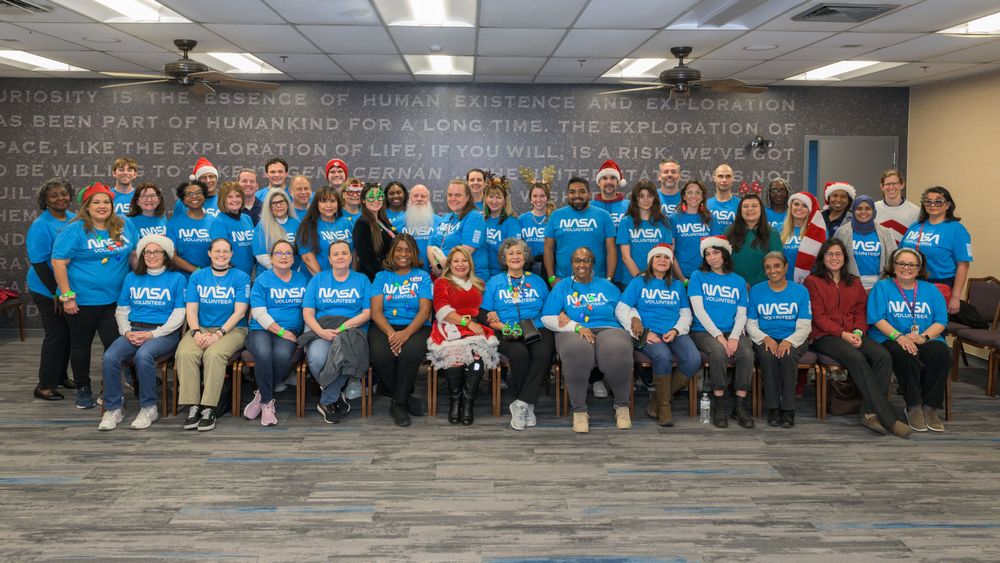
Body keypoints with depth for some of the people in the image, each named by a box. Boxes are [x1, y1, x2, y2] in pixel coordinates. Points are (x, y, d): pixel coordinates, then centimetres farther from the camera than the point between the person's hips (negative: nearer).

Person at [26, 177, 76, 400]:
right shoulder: (40, 227, -16)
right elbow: (38, 263, -17)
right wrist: (56, 293, -18)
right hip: (48, 291, -6)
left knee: (68, 333, 14)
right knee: (56, 335, -3)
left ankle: (61, 376, 31)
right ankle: (44, 386, 8)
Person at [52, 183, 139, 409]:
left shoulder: (124, 227, 6)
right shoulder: (75, 230, -8)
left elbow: (134, 255, 15)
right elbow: (59, 263, -10)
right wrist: (67, 296, -13)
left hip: (114, 299, 3)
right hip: (82, 301, -3)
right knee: (81, 344, 10)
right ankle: (83, 390, 25)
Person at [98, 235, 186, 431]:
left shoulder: (176, 278, 6)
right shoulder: (132, 278, 18)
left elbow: (179, 314, -2)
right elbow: (121, 310, 17)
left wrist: (153, 334, -11)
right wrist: (127, 332, -3)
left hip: (164, 332, -4)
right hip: (134, 331, 4)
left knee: (143, 355, -35)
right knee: (109, 357, -25)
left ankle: (148, 408, -18)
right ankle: (113, 409, -11)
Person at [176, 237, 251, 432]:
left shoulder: (241, 277, 5)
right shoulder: (197, 276, 13)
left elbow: (239, 311, -4)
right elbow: (191, 309, 6)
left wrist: (219, 333, -17)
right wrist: (196, 333, -13)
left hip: (232, 329, -3)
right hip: (201, 328, 3)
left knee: (214, 354, -34)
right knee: (185, 353, -29)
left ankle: (209, 408, -29)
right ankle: (193, 406, -25)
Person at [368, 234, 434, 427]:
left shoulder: (423, 277, 12)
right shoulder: (382, 277, 15)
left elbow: (424, 311, -1)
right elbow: (376, 311, 3)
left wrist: (406, 333, -20)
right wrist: (391, 333, -17)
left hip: (416, 327, -1)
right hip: (385, 327, 1)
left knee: (410, 352, -35)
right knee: (380, 355, -32)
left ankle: (398, 404, -15)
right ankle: (407, 398, -9)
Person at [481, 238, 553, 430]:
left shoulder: (537, 281, 23)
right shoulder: (494, 282, 17)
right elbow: (484, 315, 7)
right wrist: (505, 327, -8)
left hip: (538, 330, 2)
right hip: (507, 334, -1)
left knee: (543, 353, -33)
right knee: (519, 353, -35)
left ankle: (521, 404, -28)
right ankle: (528, 406, -18)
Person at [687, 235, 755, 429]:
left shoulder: (738, 281, 15)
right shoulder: (698, 276, 7)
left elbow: (741, 314, 9)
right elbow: (698, 310, -3)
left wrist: (734, 336, -12)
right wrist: (718, 335, -14)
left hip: (731, 332, 3)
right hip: (704, 331, -2)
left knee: (747, 353, -28)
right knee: (719, 351, -34)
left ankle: (740, 406, -17)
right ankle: (719, 406, -23)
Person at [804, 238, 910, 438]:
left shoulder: (854, 283, 22)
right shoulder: (812, 282, 5)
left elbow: (861, 311, 15)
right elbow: (818, 317, -3)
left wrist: (858, 332, -6)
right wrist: (843, 334, -14)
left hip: (853, 335, 5)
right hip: (824, 337, -5)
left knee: (883, 356, -25)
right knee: (855, 357, -34)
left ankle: (870, 413, -27)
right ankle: (888, 418, -35)